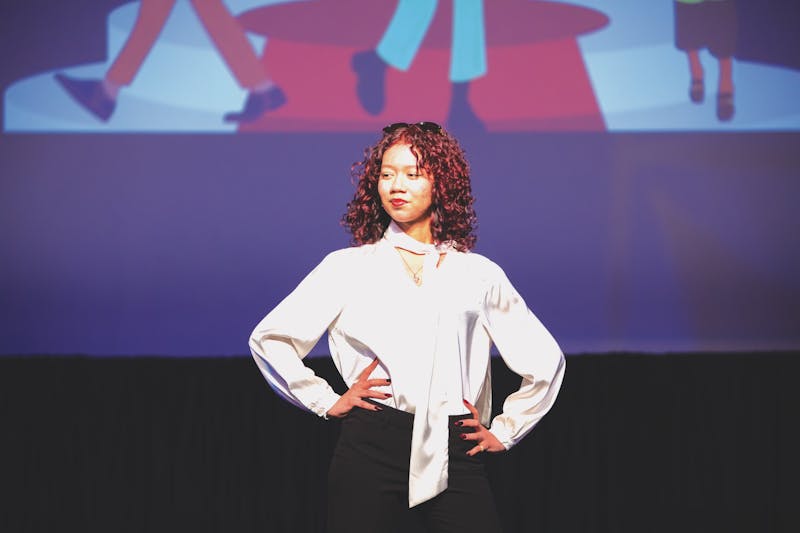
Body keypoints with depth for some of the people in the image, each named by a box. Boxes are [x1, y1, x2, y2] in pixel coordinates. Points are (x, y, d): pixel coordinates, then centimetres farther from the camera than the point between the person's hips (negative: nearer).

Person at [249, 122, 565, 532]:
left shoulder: (479, 275, 13)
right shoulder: (347, 268, 9)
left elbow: (545, 360, 20)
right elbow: (268, 338, 7)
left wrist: (504, 431, 14)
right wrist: (325, 401, 3)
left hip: (454, 456, 1)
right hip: (371, 449, -1)